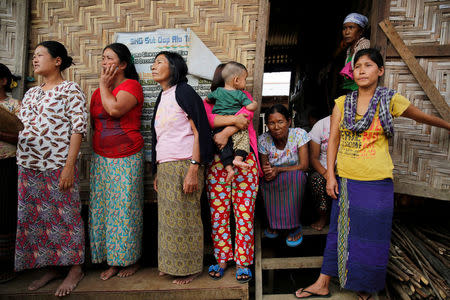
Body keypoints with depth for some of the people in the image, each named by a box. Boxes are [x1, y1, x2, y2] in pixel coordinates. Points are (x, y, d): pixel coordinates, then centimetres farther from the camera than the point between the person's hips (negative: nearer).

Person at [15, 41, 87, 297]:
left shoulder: (70, 89, -4)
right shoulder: (31, 93, 18)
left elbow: (79, 127, -12)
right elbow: (18, 126, 21)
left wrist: (69, 165, -18)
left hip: (58, 166, -7)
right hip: (28, 167, 8)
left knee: (66, 216, 0)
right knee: (35, 218, 11)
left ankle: (75, 268, 14)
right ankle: (51, 267, 25)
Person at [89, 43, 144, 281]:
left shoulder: (131, 85, -6)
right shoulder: (99, 91, 16)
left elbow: (115, 109, -23)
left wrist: (104, 85, -9)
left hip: (127, 158, -7)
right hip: (101, 158, 7)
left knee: (125, 207, -2)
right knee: (102, 207, 7)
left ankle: (131, 260, 15)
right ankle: (112, 261, 19)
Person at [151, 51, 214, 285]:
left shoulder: (183, 91, -7)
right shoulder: (162, 97, 18)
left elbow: (199, 131, -13)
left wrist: (194, 169, -20)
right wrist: (157, 172, 19)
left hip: (183, 165, -8)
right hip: (165, 166, 8)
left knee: (185, 217, 1)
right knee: (167, 217, 11)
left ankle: (190, 268, 16)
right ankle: (170, 264, 26)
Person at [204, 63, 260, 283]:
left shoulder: (244, 97, 17)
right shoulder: (208, 102, 15)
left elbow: (246, 115, -4)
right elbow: (207, 119, -7)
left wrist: (226, 132, -17)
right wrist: (233, 119, -16)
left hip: (244, 160, 0)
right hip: (217, 163, 0)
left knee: (245, 213, -1)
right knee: (218, 213, 2)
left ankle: (243, 262, 11)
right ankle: (221, 260, 17)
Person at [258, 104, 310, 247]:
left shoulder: (299, 134, -13)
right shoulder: (263, 139, -9)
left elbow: (304, 166, -17)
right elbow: (264, 169, -3)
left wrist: (278, 169, -28)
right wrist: (267, 172, -29)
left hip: (296, 181, -1)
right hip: (273, 184, 1)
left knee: (297, 176, -35)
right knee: (266, 182, -33)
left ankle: (295, 226, -19)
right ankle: (274, 222, -5)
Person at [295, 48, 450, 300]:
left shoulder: (391, 100, -2)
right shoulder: (342, 103, 4)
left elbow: (423, 117, 14)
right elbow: (333, 139, 3)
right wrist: (330, 175, -2)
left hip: (376, 183, -2)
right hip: (345, 180, 2)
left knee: (370, 235, 9)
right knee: (339, 232, 12)